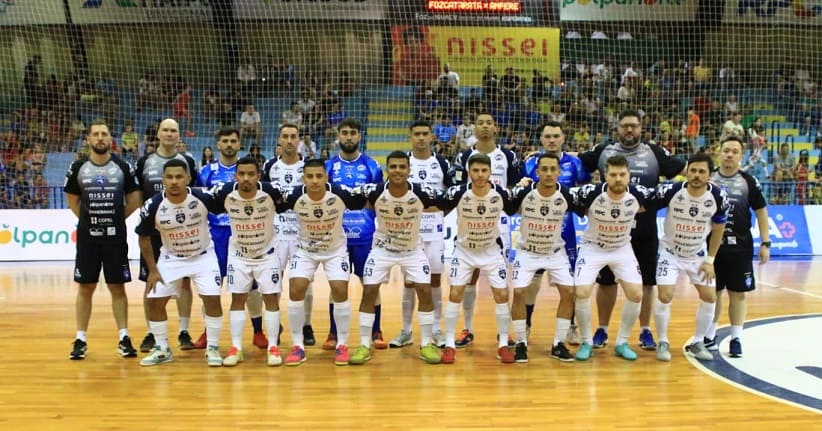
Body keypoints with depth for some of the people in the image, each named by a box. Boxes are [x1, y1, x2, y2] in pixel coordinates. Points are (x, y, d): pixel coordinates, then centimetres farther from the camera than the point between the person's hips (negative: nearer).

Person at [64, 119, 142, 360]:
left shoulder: (123, 168, -1)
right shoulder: (77, 168, 1)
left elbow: (134, 200, 7)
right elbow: (72, 199, 13)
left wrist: (116, 218, 4)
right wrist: (89, 218, 7)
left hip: (115, 236, -1)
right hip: (87, 236, 1)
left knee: (117, 288, 4)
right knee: (85, 288, 6)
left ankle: (124, 338, 10)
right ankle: (80, 339, 13)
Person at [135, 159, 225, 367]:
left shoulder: (203, 198, -24)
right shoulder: (152, 206, -21)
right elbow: (143, 237, -4)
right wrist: (152, 270, -5)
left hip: (203, 256, -1)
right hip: (171, 258, 2)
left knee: (212, 299, -13)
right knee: (154, 301, -2)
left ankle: (212, 348, 5)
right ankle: (162, 349, 17)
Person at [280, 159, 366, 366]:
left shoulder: (341, 193, -27)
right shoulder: (294, 196, -25)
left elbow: (367, 202, -9)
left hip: (336, 250, -1)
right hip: (305, 250, 1)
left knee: (340, 292, -11)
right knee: (295, 292, -11)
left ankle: (342, 345, 7)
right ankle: (298, 346, 3)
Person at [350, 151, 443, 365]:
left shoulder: (421, 193, -24)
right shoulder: (374, 192, -23)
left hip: (413, 250, 0)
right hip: (382, 249, 0)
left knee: (425, 292, -6)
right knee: (369, 292, -5)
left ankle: (427, 344, 10)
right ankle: (365, 345, 8)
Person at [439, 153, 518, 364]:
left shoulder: (501, 193, -18)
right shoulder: (458, 193, -23)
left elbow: (514, 211, 2)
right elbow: (438, 208, -6)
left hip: (492, 250, 1)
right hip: (464, 250, -1)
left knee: (502, 294, -5)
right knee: (455, 294, -7)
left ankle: (503, 344, 10)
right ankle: (449, 345, 5)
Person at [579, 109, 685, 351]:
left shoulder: (654, 153, 2)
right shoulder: (603, 152, 3)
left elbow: (685, 169, 2)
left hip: (645, 231, 0)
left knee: (646, 281, 7)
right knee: (606, 280, 9)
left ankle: (645, 331, 22)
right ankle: (602, 329, 23)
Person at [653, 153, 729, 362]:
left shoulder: (718, 197, -18)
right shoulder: (670, 191, -26)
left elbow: (718, 228, -3)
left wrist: (710, 260, -3)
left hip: (698, 254, 3)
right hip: (670, 251, -3)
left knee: (709, 297, 4)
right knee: (665, 296, -14)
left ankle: (697, 343, 22)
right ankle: (663, 342, 8)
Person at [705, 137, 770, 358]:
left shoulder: (749, 182, 1)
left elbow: (761, 211, 5)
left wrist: (765, 243, 1)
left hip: (740, 246, 0)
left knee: (738, 293, 3)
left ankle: (736, 338, 13)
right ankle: (710, 335, 22)